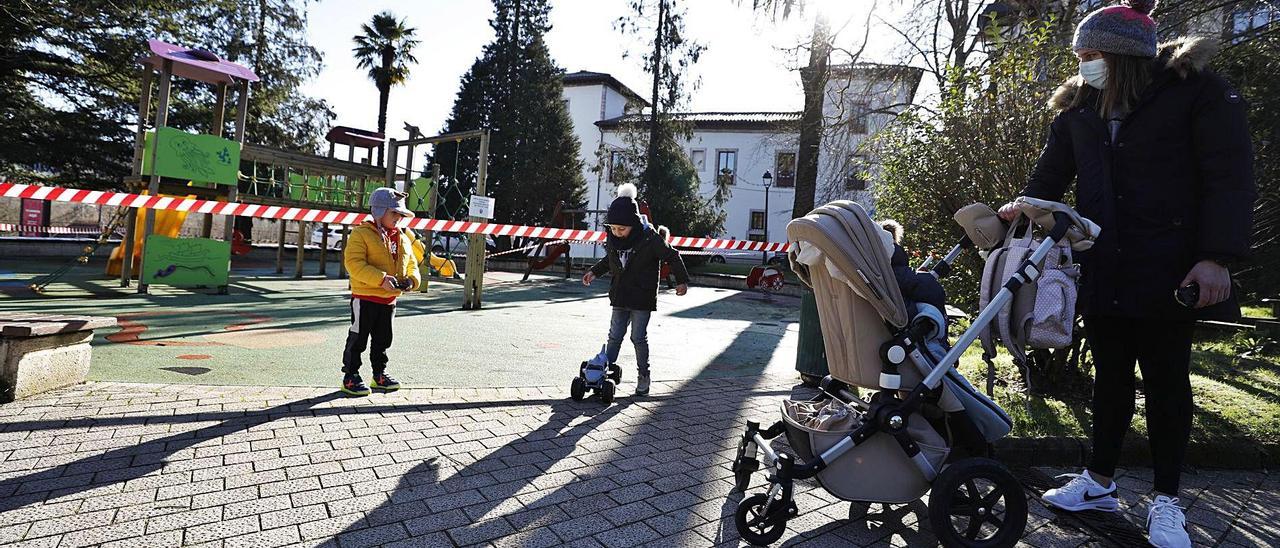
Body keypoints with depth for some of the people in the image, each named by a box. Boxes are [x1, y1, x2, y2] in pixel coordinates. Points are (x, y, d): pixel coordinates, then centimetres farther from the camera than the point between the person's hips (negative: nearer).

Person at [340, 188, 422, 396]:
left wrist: (411, 279, -5)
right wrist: (381, 279, -27)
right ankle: (350, 377, 13)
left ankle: (380, 374, 29)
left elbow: (412, 265, 19)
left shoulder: (403, 240, 12)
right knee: (358, 338, 2)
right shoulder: (361, 233, -9)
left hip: (389, 300, 7)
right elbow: (354, 263, -19)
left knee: (383, 340, 16)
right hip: (365, 298, -6)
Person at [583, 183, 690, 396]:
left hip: (642, 298, -4)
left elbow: (672, 256, -6)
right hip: (620, 297, 5)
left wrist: (682, 280, -5)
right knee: (614, 336, 6)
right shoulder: (612, 238, -2)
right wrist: (594, 272, 11)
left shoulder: (650, 238, -18)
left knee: (638, 337, 1)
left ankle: (643, 375, 18)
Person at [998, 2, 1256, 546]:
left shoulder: (1198, 91, -5)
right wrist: (1024, 207, -12)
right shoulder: (1079, 107, 8)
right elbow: (1051, 175, 8)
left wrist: (1217, 256, -18)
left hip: (1168, 271, -4)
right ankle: (1099, 481, 23)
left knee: (1166, 378, 6)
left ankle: (1166, 500, 20)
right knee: (1110, 375, 11)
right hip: (1102, 271, 4)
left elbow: (1230, 176, -9)